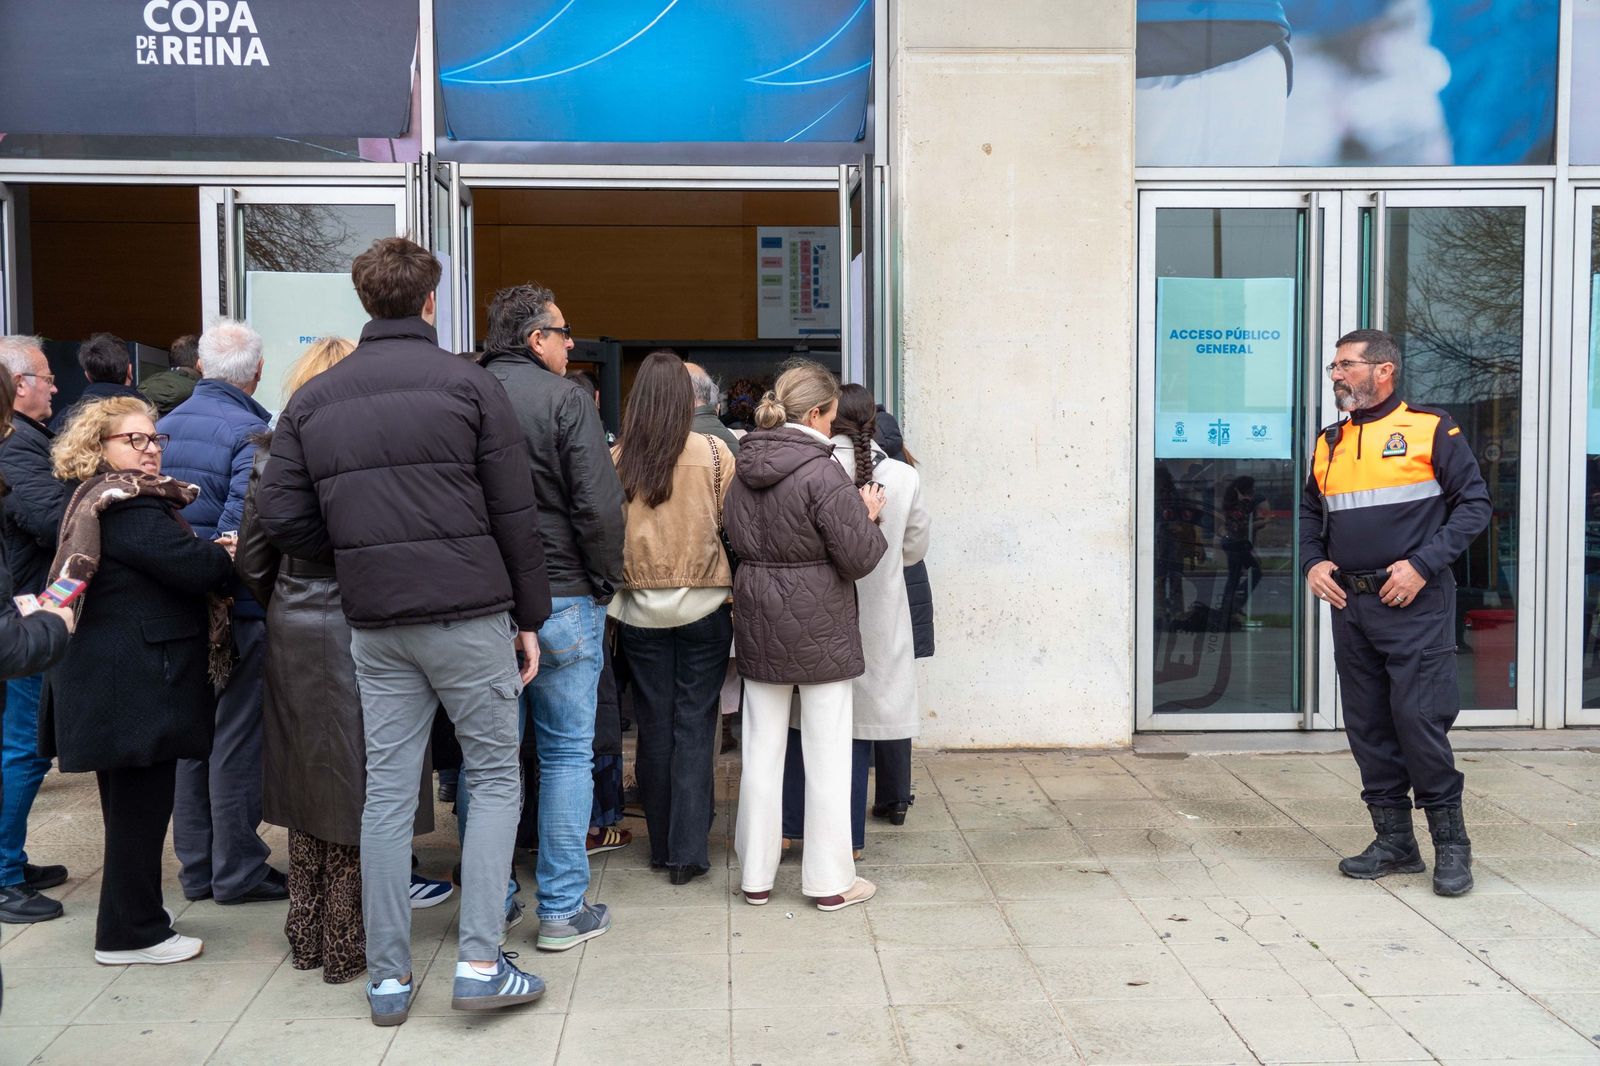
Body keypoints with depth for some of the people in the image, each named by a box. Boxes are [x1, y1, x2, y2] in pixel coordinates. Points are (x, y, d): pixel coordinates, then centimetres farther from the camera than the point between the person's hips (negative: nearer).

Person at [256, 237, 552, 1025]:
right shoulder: (468, 385, -4)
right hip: (469, 615, -3)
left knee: (388, 793, 10)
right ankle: (480, 962, 3)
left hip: (374, 626, 4)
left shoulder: (312, 399, 7)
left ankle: (388, 976, 17)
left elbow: (281, 515, 1)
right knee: (495, 780, 8)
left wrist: (358, 561, 14)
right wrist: (529, 616, 3)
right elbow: (514, 516, -5)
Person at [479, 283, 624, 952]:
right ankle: (563, 910, 10)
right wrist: (604, 584, -2)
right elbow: (599, 504, -15)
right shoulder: (565, 398, -9)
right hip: (560, 600, -4)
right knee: (567, 755, 5)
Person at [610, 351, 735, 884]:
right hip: (703, 605, -1)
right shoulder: (715, 453, -8)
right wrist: (736, 598, 8)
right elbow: (734, 529, -3)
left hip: (640, 608, 1)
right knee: (695, 727, 5)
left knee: (654, 727, 11)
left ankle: (662, 846, 21)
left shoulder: (618, 459, -5)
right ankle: (689, 851, 6)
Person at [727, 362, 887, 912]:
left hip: (758, 623, 6)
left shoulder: (745, 468, 4)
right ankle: (830, 880, 13)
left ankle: (756, 875, 21)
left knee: (761, 748, 13)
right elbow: (858, 557, -16)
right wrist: (868, 517, 1)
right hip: (819, 629, -6)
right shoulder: (822, 471, -18)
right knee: (827, 753, 5)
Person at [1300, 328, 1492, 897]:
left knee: (1420, 720, -7)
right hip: (1349, 605, 6)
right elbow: (1310, 510, 24)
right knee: (1367, 726, 9)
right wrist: (1313, 562, 6)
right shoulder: (1329, 443, 14)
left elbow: (1474, 502, -4)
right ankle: (1394, 840, 20)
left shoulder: (1431, 428, -2)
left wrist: (1422, 564, -13)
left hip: (1415, 605, -6)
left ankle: (1451, 844, 9)